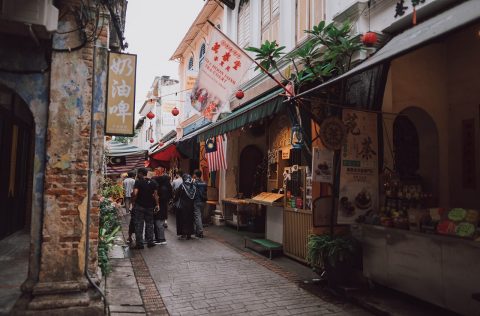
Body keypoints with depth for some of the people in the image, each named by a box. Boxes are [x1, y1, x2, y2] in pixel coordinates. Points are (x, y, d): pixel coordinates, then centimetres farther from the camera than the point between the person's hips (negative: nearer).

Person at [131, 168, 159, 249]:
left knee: (138, 225, 3)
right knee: (149, 224, 13)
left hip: (139, 206, -4)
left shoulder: (138, 182, -9)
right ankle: (150, 242, 16)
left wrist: (133, 202, -7)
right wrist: (157, 204, 7)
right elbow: (155, 194, 3)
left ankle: (139, 243, 4)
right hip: (149, 206, 4)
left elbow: (135, 193, -20)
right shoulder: (153, 182, 4)